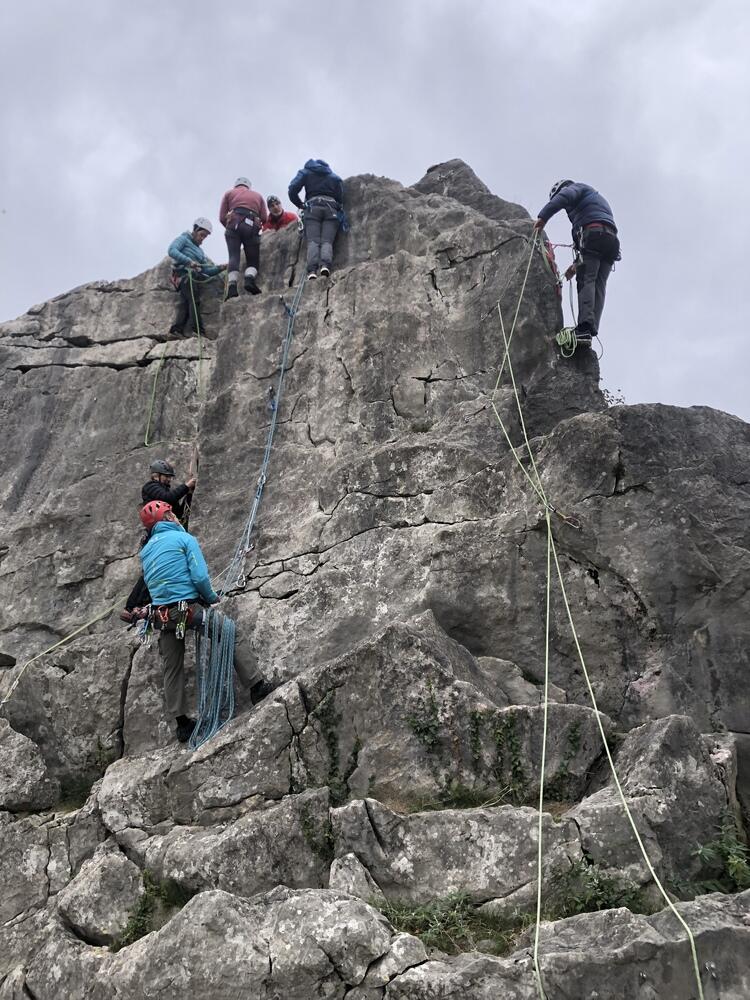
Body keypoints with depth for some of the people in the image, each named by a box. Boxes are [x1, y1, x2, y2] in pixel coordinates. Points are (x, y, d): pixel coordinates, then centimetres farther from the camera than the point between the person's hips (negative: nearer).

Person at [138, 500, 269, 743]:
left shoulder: (145, 551, 15)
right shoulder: (184, 538, -4)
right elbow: (200, 577, -13)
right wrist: (212, 598, 5)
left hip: (162, 616, 6)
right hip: (189, 609, -6)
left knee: (172, 670, 12)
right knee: (232, 636, 8)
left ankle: (182, 723, 16)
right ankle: (257, 686, 5)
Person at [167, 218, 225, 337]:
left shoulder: (200, 251, 34)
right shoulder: (183, 239, 12)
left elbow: (207, 271, 24)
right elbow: (172, 250, -8)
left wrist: (220, 268, 6)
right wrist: (188, 261, -21)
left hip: (194, 277, 8)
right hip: (184, 274, -7)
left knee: (184, 304, -11)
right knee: (194, 301, -22)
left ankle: (176, 329, -23)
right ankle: (199, 331, -31)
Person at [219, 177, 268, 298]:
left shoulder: (229, 193, 25)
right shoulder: (258, 195, 30)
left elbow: (222, 217, 14)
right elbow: (264, 218, 14)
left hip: (233, 224, 0)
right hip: (251, 226, 0)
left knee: (234, 256, -5)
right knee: (253, 260, 6)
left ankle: (232, 285, -25)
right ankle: (250, 278, -24)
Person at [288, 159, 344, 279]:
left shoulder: (305, 172, 21)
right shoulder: (335, 177, 27)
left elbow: (293, 189, 6)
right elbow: (341, 198, 12)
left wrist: (300, 205, 19)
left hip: (312, 208, -1)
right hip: (331, 209, 1)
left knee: (313, 241, -12)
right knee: (327, 241, -10)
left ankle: (312, 270, -33)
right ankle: (325, 266, -37)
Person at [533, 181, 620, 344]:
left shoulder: (577, 187, 18)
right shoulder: (598, 199, 41)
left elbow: (562, 197, -10)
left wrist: (543, 217, -7)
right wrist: (577, 264, 33)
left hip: (593, 233, -8)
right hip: (611, 239, 8)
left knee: (586, 280, -17)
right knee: (598, 286, -2)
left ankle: (585, 326, -32)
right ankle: (592, 330, -14)